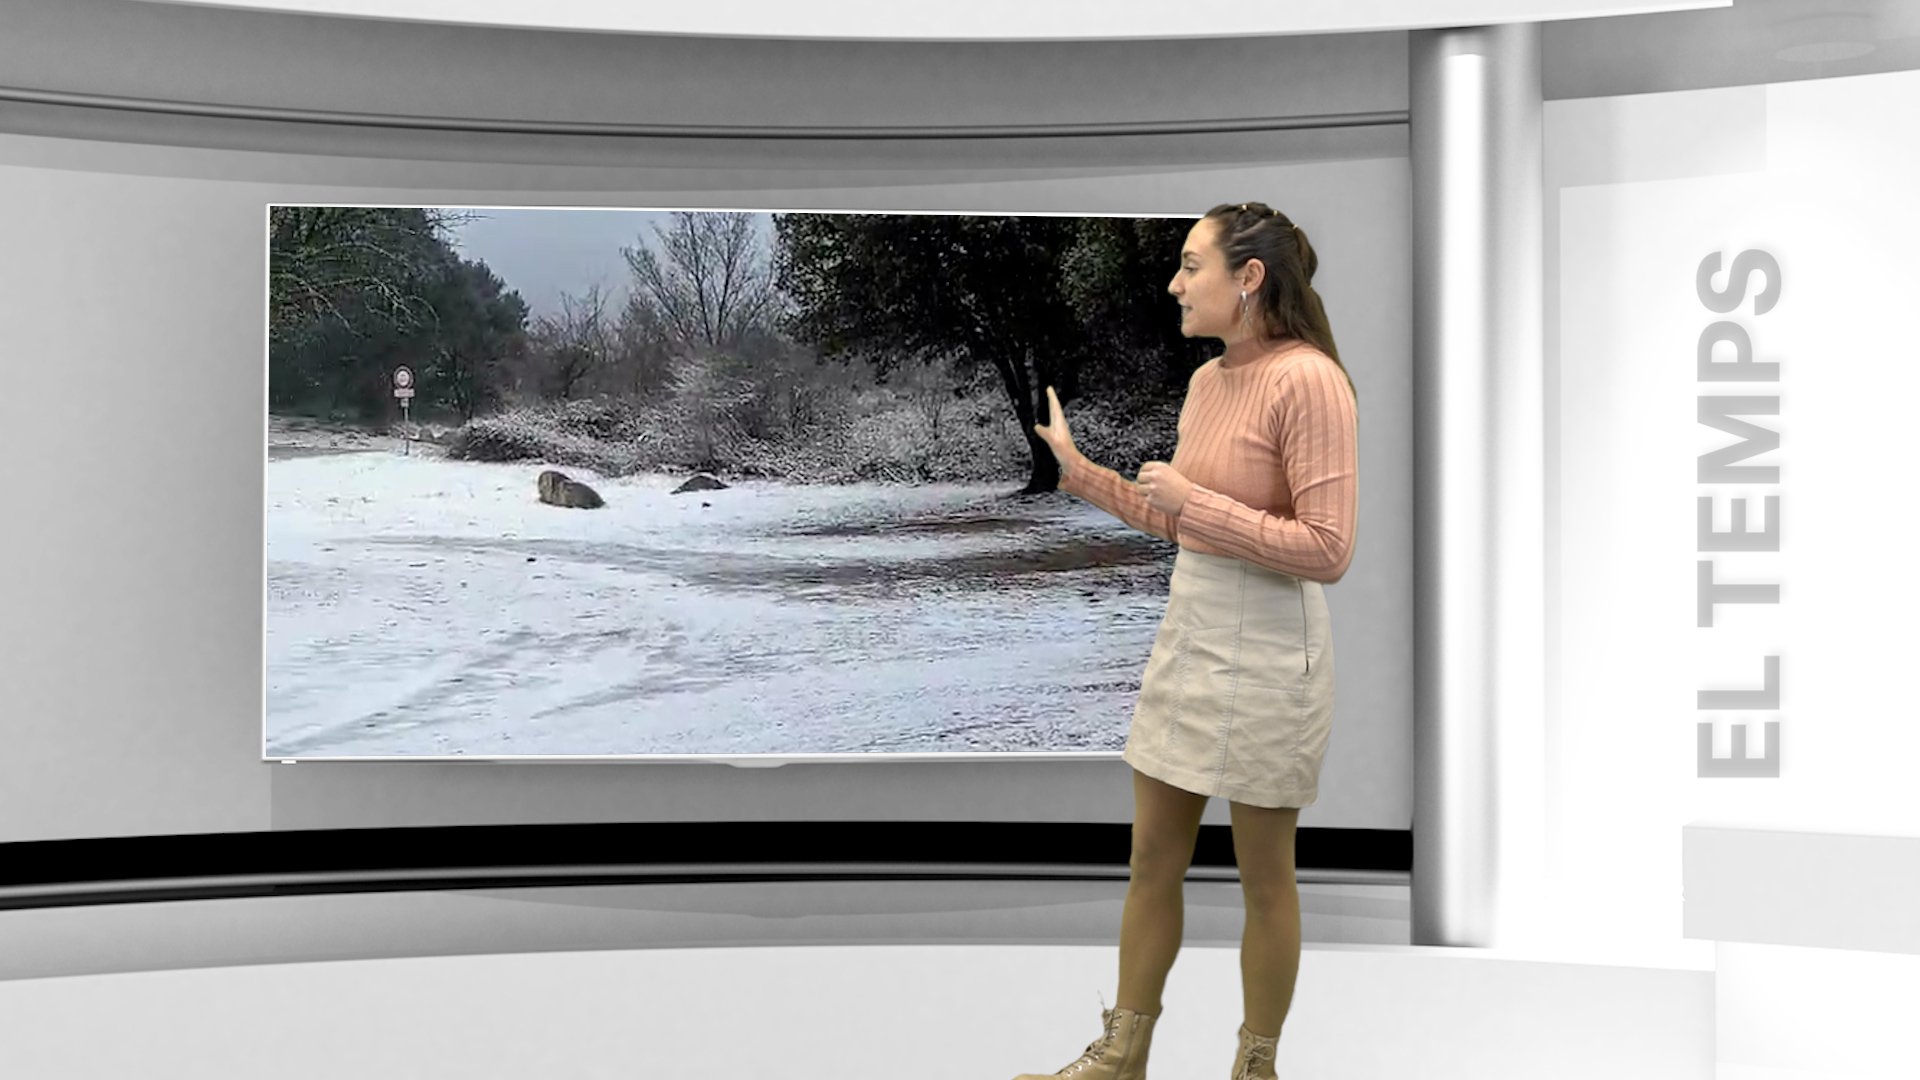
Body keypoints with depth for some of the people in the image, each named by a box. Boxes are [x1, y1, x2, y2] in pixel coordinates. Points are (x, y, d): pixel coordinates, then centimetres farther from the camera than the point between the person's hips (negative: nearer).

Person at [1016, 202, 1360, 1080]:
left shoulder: (1308, 380, -18)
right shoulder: (1208, 380, 8)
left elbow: (1327, 550, -21)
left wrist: (1195, 502, -20)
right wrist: (1078, 471, 16)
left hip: (1266, 647, -8)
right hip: (1186, 630, 8)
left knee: (1264, 877, 8)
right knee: (1152, 860, 15)